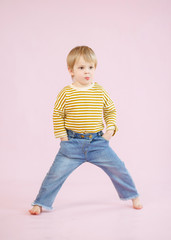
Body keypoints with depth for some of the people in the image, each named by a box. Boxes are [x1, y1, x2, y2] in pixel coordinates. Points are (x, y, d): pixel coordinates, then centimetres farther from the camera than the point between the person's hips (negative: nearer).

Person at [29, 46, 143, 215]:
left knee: (118, 168, 4)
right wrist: (62, 136, -2)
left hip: (98, 142, 2)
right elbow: (57, 115, 3)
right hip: (72, 144, -2)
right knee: (56, 173, -3)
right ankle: (41, 203, 15)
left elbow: (111, 110, 14)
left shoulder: (100, 91, 2)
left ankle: (133, 196, 27)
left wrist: (111, 128, 0)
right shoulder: (66, 93, -5)